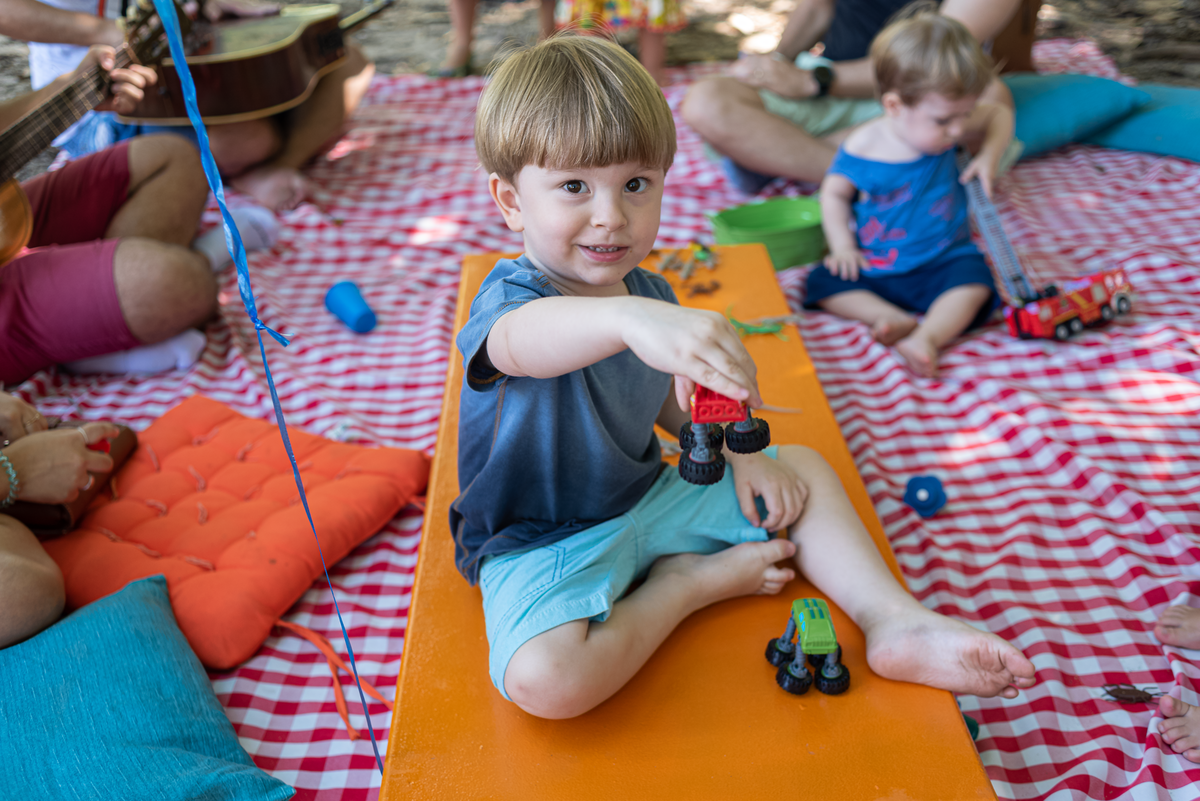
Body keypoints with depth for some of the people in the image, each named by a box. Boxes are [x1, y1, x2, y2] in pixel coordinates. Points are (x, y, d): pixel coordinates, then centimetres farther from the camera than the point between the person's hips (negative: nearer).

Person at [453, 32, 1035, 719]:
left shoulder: (650, 294, -1)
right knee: (546, 680, -34)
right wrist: (627, 318, -75)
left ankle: (895, 623, 5)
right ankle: (694, 582, -10)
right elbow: (523, 340, -54)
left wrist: (736, 451, -1)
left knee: (805, 470, 9)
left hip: (647, 497, 7)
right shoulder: (511, 296, -26)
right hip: (541, 542, -6)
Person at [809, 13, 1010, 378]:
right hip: (874, 265, 0)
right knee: (823, 282, -20)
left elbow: (1000, 113, 10)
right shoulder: (863, 147, -15)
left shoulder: (947, 127, -8)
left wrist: (990, 155, -8)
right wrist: (843, 247, -11)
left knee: (974, 281, -29)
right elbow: (834, 193, -1)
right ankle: (895, 317, -31)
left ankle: (926, 337, -44)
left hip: (944, 258, 0)